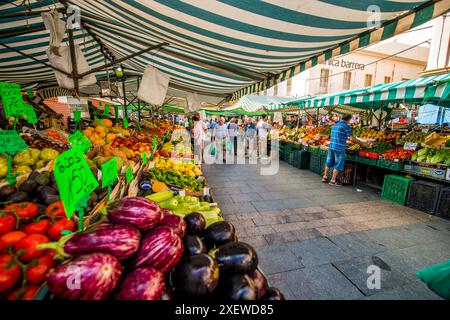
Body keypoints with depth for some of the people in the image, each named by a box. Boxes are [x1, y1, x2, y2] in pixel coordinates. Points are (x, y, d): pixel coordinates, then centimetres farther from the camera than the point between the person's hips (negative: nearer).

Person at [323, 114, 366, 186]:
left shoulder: (335, 125, 16)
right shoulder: (346, 126, -6)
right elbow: (351, 138, -9)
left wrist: (346, 138, 33)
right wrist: (361, 143, 2)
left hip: (331, 146, 7)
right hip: (339, 148, -7)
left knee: (329, 162, 16)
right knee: (338, 164, 3)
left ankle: (325, 177, 24)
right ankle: (333, 181, 8)